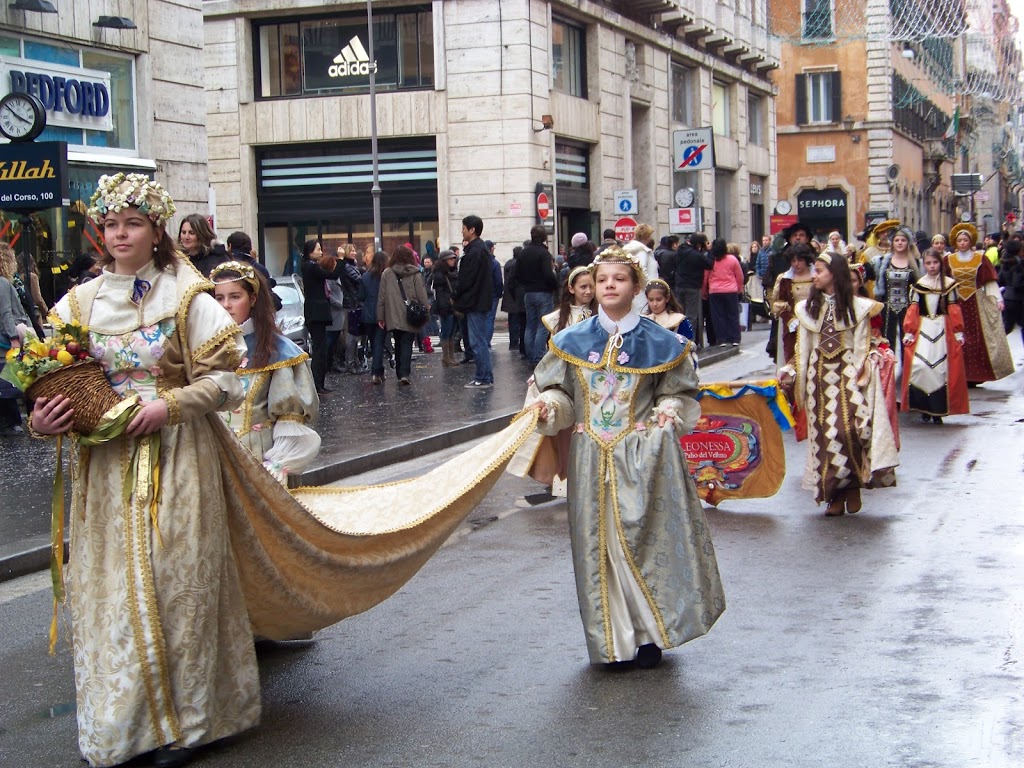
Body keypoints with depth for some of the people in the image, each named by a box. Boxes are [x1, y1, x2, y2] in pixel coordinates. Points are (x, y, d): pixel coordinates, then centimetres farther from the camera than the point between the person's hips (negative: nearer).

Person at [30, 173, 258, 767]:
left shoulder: (187, 298, -2)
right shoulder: (80, 303, 8)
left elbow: (227, 380, -4)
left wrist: (168, 405, -17)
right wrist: (40, 421, -11)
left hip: (176, 459, -3)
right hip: (106, 468, 3)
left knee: (177, 583, 0)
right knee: (112, 589, 5)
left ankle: (185, 719, 11)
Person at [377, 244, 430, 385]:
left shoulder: (386, 273, 1)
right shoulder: (415, 274, -4)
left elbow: (381, 297, 2)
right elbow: (422, 296, -4)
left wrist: (380, 317, 7)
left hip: (393, 318, 2)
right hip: (410, 318, -2)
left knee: (398, 345, 15)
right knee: (407, 345, -1)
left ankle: (400, 373, 18)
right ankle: (405, 373, -14)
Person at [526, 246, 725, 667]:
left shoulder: (659, 343, 2)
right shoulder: (572, 341, 6)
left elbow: (679, 392, 8)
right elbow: (559, 392, 8)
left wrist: (670, 412, -12)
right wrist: (548, 407, -13)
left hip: (643, 456, -2)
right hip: (591, 458, 2)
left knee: (642, 538, -6)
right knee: (597, 545, 3)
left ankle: (648, 634, 6)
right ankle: (611, 638, 14)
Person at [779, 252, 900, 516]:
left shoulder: (856, 307, 1)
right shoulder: (808, 308, 10)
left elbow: (862, 346, -1)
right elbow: (802, 348, 12)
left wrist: (858, 377, -9)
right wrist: (793, 376, 4)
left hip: (847, 375, -3)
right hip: (819, 376, 3)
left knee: (850, 429, -16)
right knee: (825, 433, -2)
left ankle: (853, 487, 1)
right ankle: (835, 494, 3)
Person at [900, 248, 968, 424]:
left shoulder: (949, 284, 6)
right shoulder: (918, 285, 7)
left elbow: (954, 310, 5)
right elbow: (912, 310, 5)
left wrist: (958, 332, 0)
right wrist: (908, 332, -2)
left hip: (943, 330, 0)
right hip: (922, 329, 0)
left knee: (941, 368, -4)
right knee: (919, 366, -13)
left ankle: (938, 411, 5)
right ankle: (924, 408, 0)